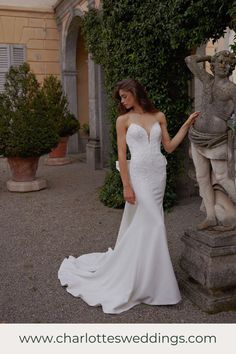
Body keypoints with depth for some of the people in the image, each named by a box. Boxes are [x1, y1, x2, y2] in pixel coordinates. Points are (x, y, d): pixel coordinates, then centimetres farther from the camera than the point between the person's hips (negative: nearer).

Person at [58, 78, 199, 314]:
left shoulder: (159, 116, 10)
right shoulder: (124, 120, 0)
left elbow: (169, 147, 11)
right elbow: (121, 154, -4)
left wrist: (187, 125, 6)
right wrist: (126, 185, -11)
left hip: (159, 174, 4)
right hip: (139, 175, -4)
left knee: (138, 225, 11)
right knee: (152, 225, -6)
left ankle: (135, 275, 26)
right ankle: (152, 285, 7)